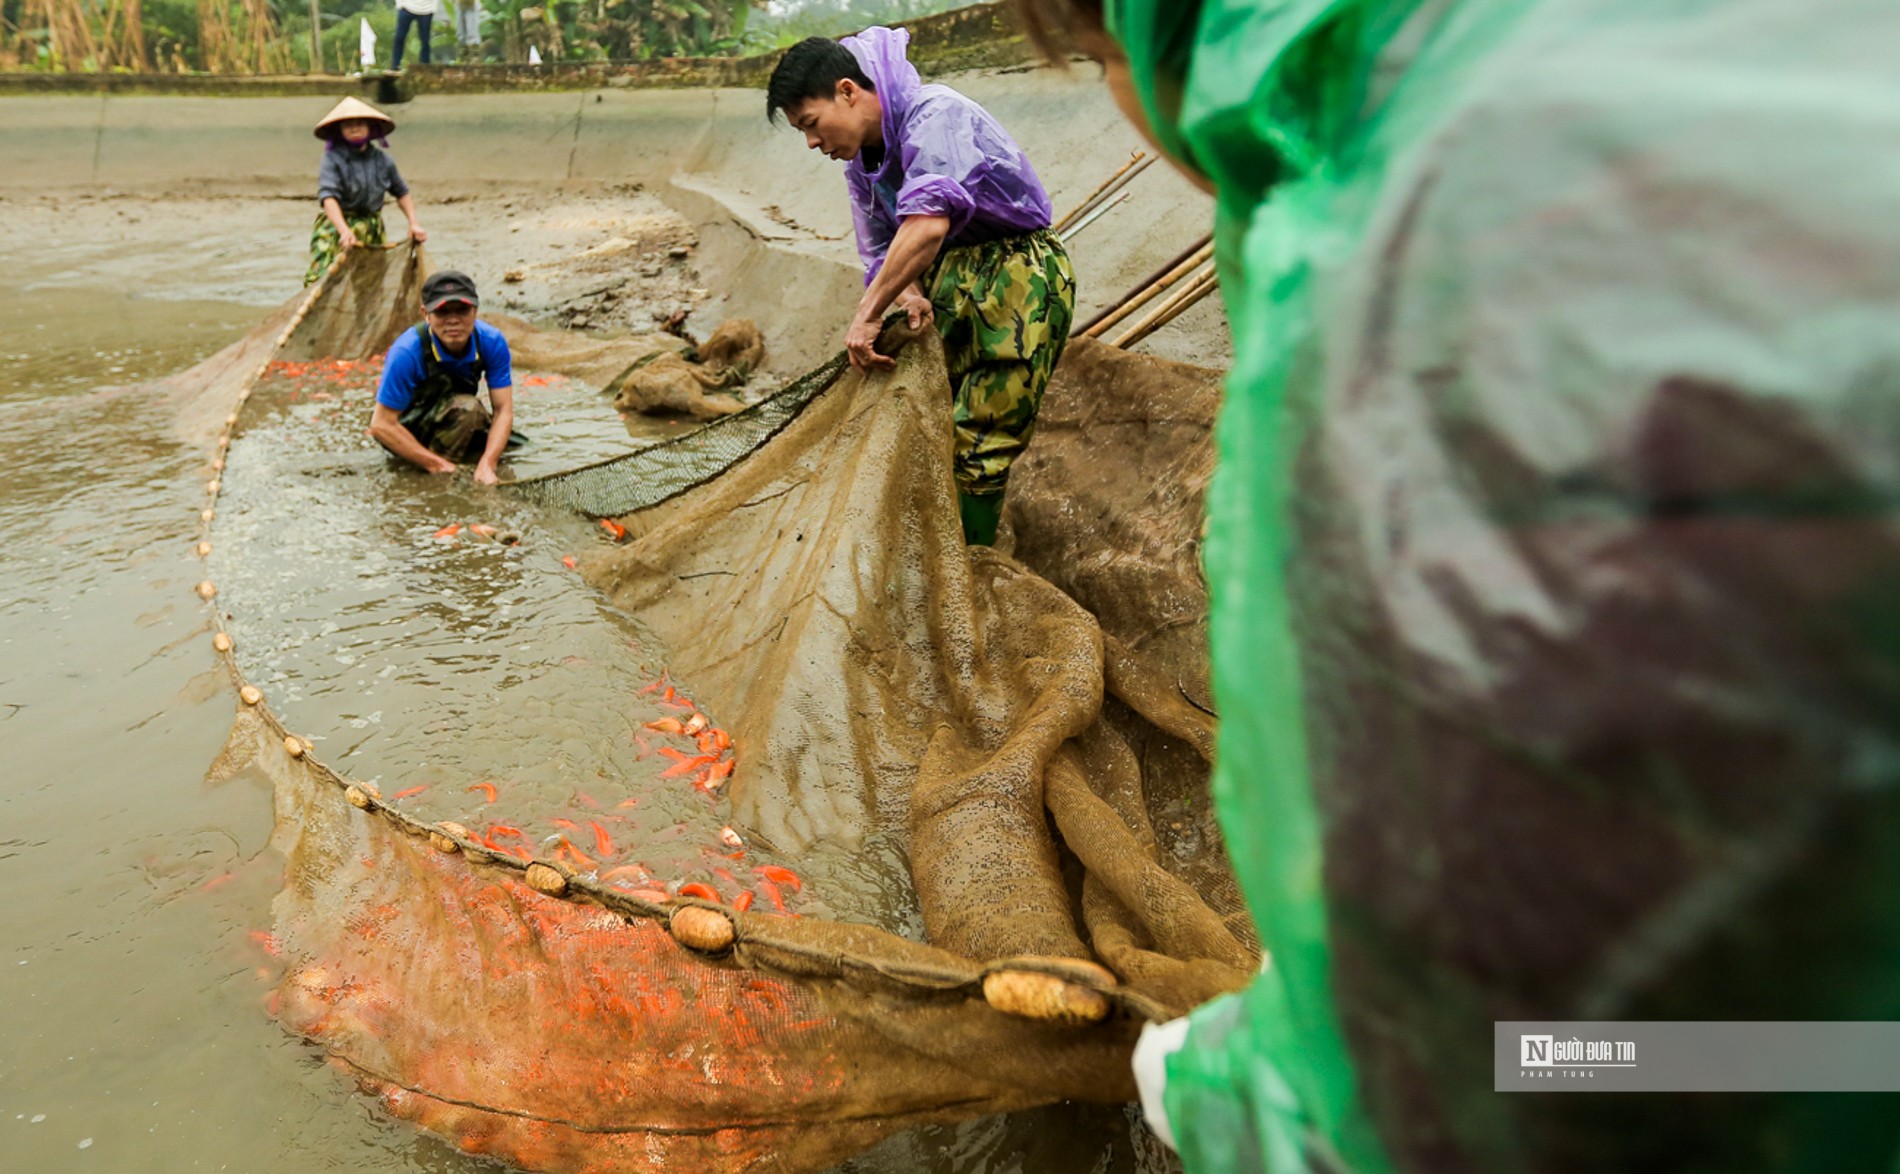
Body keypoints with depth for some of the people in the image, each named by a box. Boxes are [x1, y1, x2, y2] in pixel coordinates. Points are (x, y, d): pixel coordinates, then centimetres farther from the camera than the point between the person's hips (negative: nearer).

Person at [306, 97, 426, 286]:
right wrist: (345, 231, -38)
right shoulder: (333, 159, -10)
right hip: (336, 229, -5)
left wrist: (413, 224, 3)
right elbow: (328, 197, -23)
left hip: (373, 231, 5)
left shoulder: (383, 161, 4)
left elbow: (402, 193, 17)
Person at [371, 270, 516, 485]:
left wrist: (486, 465, -30)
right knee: (467, 408, -32)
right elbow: (381, 425, -25)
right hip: (408, 429, -6)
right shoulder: (406, 352, -29)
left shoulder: (492, 342, -18)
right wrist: (438, 465, -28)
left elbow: (503, 409, -16)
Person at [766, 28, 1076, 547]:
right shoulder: (861, 160, 7)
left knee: (978, 445, -9)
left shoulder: (933, 114, -21)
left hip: (1018, 271, -9)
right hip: (950, 274, 9)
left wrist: (868, 313, -33)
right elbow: (881, 252, 7)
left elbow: (929, 223, -35)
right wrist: (908, 293, -16)